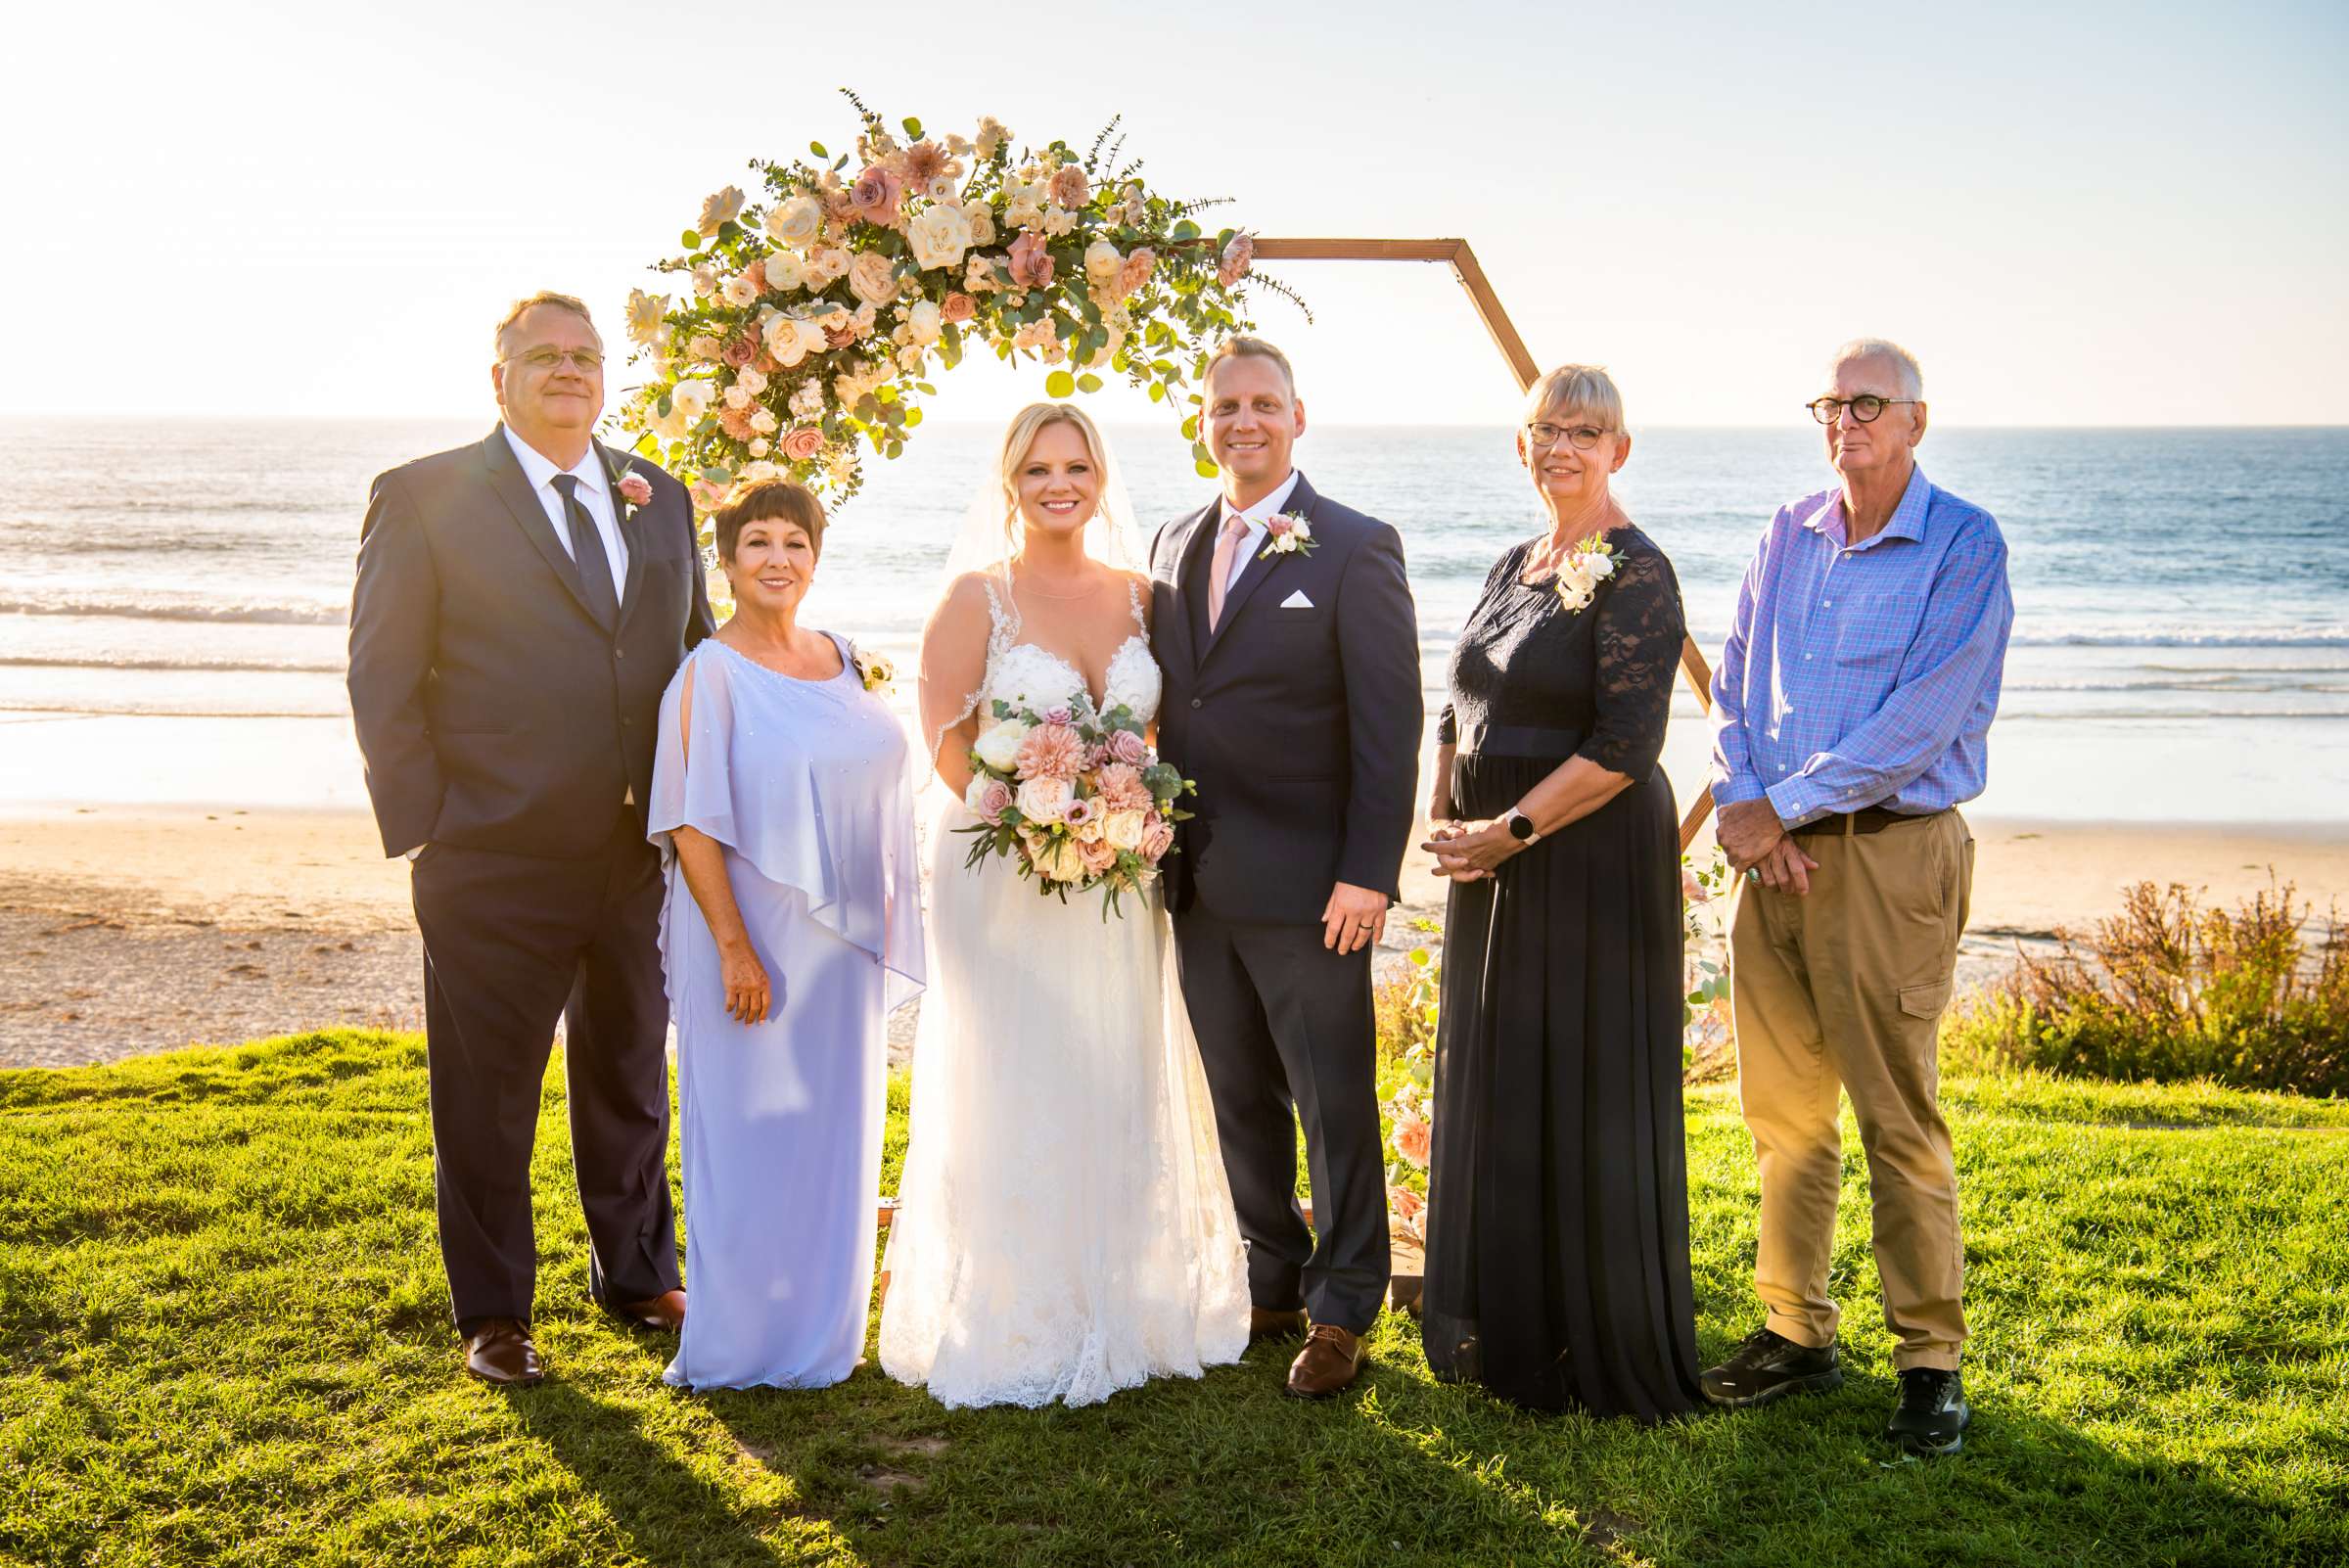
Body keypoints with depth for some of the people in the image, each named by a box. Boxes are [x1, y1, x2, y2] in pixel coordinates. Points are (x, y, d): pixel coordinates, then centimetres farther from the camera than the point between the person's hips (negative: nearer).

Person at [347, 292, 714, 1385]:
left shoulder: (660, 498, 10)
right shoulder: (424, 497, -4)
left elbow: (700, 652, 13)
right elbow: (382, 679, -6)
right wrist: (427, 828, -11)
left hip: (642, 857, 5)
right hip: (495, 866, -4)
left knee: (631, 1079, 19)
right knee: (487, 1098, 8)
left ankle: (636, 1274, 37)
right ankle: (493, 1315, 24)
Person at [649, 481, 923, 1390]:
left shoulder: (839, 660, 9)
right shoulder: (712, 674, -10)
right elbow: (690, 824, -15)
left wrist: (878, 936, 14)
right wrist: (736, 949, -19)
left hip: (843, 943, 7)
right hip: (755, 941, -7)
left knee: (833, 1136, 14)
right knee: (748, 1135, 2)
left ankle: (818, 1328, 28)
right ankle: (739, 1341, 16)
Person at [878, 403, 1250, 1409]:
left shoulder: (1136, 596, 8)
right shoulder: (976, 595, -3)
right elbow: (946, 741, -8)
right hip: (1003, 875, -4)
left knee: (1122, 1096, 11)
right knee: (1013, 1100, 0)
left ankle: (1120, 1311, 26)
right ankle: (1011, 1325, 13)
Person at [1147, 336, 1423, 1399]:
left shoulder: (1356, 550, -7)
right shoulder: (1174, 545, 11)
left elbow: (1389, 727, -11)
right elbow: (1166, 703, 14)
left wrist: (1369, 873, -16)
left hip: (1305, 885, -6)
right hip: (1197, 880, 6)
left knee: (1334, 1104, 5)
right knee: (1241, 1101, 16)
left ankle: (1341, 1311, 19)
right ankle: (1274, 1282, 31)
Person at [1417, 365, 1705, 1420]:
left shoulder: (1635, 574, -11)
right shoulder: (1511, 567, 13)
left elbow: (1626, 746, -19)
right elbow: (1459, 713, 18)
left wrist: (1508, 831, -17)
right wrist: (1441, 819, 2)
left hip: (1594, 861, -8)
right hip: (1494, 861, 8)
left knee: (1586, 1095, 1)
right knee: (1493, 1089, 14)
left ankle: (1606, 1351, 17)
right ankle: (1507, 1333, 30)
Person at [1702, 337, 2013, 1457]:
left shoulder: (1964, 547, -6)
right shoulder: (1789, 536, 12)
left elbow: (1919, 721, -14)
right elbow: (1735, 685, 14)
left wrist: (1781, 807, -11)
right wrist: (1739, 800, -4)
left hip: (1893, 853, -5)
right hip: (1774, 850, 6)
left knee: (1897, 1114, -4)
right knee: (1780, 1104, 9)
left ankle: (1930, 1360, 8)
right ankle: (1795, 1331, 21)